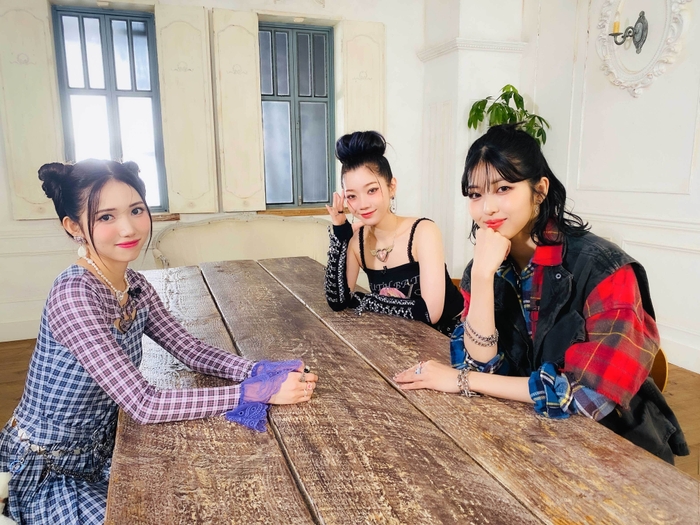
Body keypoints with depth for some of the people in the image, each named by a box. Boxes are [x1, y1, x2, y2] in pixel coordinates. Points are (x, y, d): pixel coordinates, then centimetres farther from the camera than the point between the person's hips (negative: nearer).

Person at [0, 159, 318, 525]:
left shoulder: (135, 286, -6)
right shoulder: (73, 295, -31)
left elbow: (192, 351, -6)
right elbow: (144, 405, -33)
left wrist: (266, 372, -22)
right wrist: (259, 391, -34)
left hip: (99, 454, 7)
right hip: (44, 476, -6)